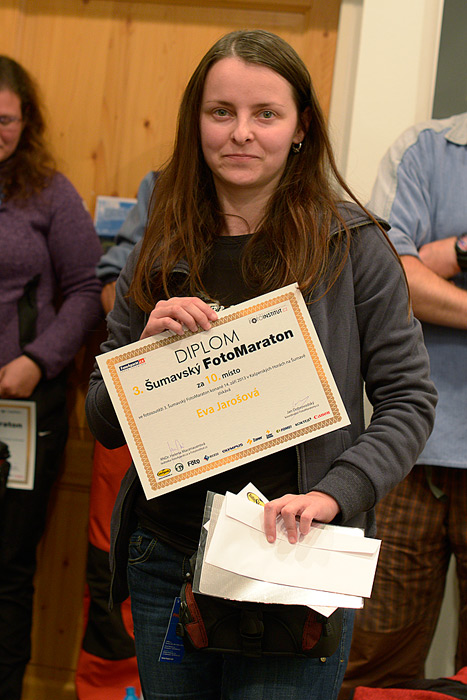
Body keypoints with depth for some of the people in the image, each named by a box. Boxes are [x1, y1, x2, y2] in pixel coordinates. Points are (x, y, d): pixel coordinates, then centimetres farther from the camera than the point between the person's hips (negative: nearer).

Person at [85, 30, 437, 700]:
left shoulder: (353, 246, -4)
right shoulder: (159, 255, 5)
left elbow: (409, 399, -4)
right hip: (165, 562, 4)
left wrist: (335, 493, -19)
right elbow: (104, 425, 8)